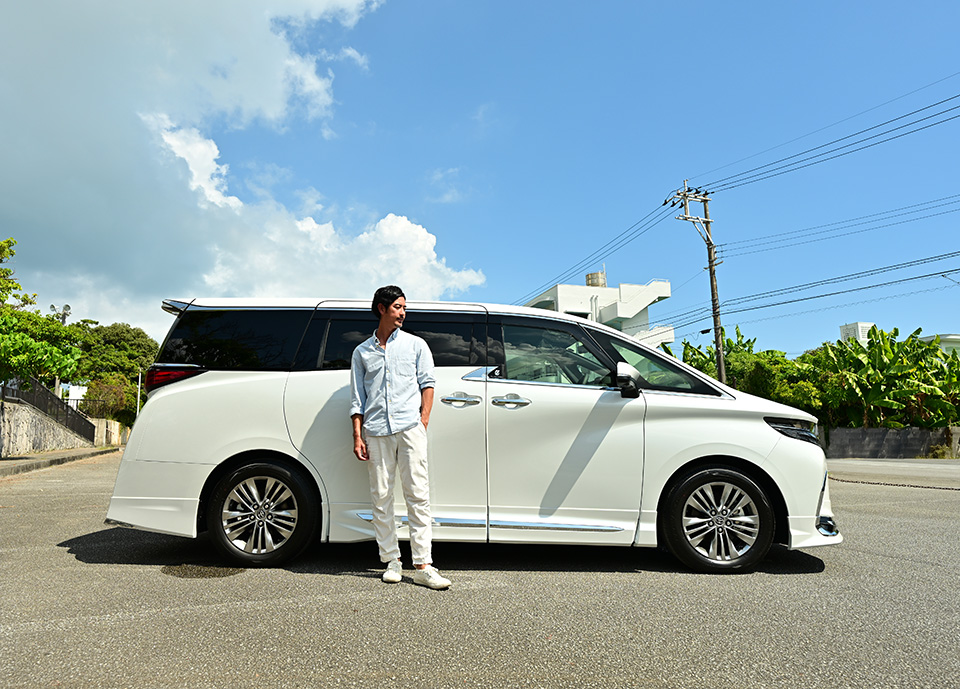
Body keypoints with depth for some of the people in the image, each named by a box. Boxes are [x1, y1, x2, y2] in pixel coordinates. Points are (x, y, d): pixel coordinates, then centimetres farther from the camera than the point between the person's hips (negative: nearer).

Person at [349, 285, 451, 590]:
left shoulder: (416, 345, 15)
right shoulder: (362, 352, 16)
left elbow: (427, 384, 9)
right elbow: (357, 398, 14)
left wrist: (423, 421, -2)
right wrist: (358, 436, 4)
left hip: (410, 428, -1)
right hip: (376, 432, 1)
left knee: (418, 495, -5)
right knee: (381, 496, 3)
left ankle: (422, 565, -3)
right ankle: (391, 560, 15)